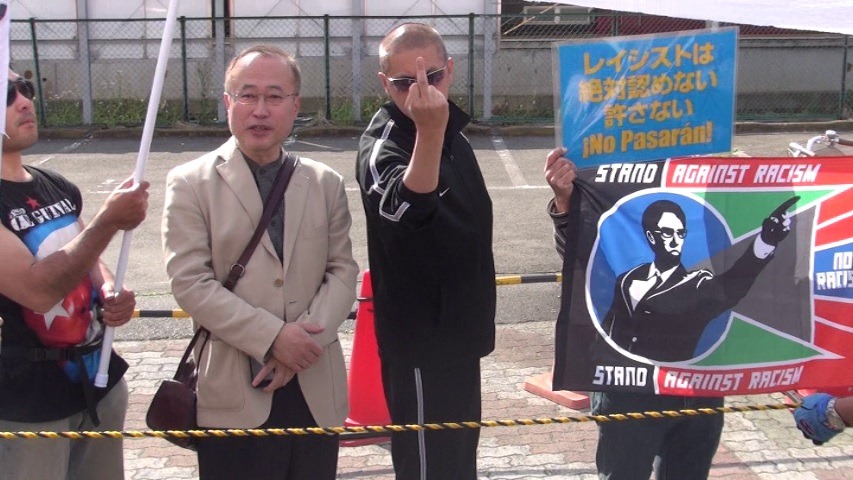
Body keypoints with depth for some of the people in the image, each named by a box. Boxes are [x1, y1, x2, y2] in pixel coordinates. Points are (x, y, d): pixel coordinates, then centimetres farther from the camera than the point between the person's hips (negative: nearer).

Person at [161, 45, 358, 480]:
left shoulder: (326, 183, 9)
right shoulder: (191, 184, -2)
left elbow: (343, 270, 5)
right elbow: (189, 282, -9)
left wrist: (305, 336, -12)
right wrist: (273, 337, -16)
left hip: (317, 389, 3)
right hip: (235, 394, -3)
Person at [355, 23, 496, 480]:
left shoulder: (452, 133, 7)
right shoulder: (382, 144, -19)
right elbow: (408, 207, -41)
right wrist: (429, 131, -53)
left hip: (457, 330, 9)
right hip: (420, 337, -8)